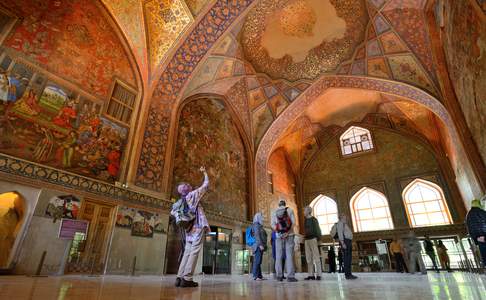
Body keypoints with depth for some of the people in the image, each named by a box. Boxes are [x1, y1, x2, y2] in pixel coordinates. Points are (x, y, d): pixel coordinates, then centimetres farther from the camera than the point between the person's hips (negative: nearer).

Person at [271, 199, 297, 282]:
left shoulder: (274, 212, 9)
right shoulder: (290, 210, 6)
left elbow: (273, 225, -3)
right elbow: (293, 222, -6)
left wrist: (279, 233, -6)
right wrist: (287, 233, -9)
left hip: (279, 236, 2)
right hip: (289, 235, -1)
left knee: (279, 256, 4)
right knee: (289, 255, -5)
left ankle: (279, 276, 1)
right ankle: (290, 276, -12)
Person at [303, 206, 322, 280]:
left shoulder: (314, 219, -2)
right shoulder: (305, 220, 16)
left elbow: (317, 229, -4)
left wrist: (318, 238, -10)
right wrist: (305, 237, 8)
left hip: (312, 239, -7)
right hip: (306, 240, 7)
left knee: (316, 257, -5)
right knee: (308, 258, 5)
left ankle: (318, 275, -3)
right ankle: (311, 275, 8)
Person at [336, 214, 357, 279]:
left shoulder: (345, 224, 27)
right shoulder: (340, 223, -3)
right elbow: (340, 233, -13)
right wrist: (342, 243, -20)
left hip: (349, 241, 10)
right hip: (345, 240, -10)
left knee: (349, 258, 8)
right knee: (346, 257, -11)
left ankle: (349, 273, 11)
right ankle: (347, 274, -11)